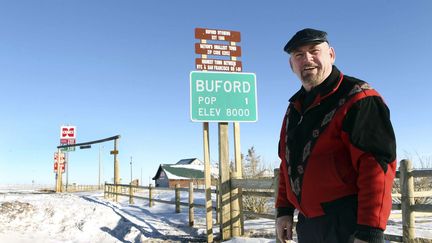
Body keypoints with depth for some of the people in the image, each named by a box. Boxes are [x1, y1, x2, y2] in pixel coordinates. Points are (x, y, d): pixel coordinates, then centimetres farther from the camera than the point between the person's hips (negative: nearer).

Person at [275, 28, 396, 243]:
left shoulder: (356, 98, -11)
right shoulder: (295, 107, 13)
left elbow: (377, 164, -19)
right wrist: (284, 210, 12)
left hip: (348, 223, -7)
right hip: (308, 223, 8)